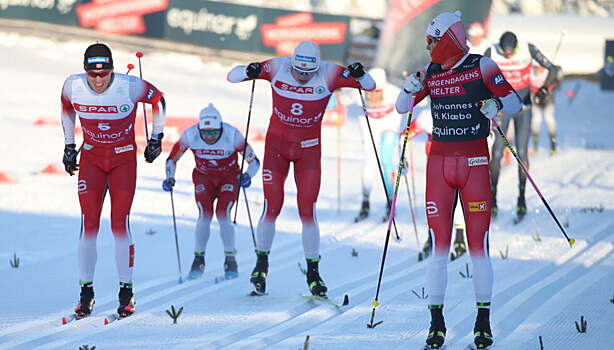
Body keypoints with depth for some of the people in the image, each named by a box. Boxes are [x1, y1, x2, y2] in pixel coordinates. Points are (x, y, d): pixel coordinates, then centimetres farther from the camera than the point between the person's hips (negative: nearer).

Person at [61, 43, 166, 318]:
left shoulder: (129, 87, -20)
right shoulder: (73, 86, -12)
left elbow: (158, 99, 0)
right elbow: (66, 107, 12)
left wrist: (156, 137, 3)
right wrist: (69, 145, 14)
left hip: (124, 159, -2)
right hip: (91, 158, 2)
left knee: (120, 224, -8)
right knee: (89, 224, -6)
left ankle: (126, 291, 2)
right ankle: (86, 292, 2)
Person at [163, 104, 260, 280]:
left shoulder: (232, 135, -26)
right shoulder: (190, 135, -22)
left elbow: (254, 161, -16)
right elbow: (172, 159, -6)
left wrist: (247, 176, -35)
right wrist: (169, 178, -22)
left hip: (229, 177, -1)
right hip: (203, 178, 1)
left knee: (223, 214, -20)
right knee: (204, 214, -18)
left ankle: (230, 260, -6)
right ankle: (198, 259, -3)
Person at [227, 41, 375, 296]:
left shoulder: (328, 74, -14)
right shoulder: (278, 68, -14)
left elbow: (370, 86, -11)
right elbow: (232, 76, -9)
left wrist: (359, 76, -33)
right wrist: (248, 72, -32)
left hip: (309, 149, 0)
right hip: (276, 144, 0)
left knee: (307, 212, -4)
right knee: (272, 208, -4)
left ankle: (313, 273, 7)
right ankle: (261, 265, 15)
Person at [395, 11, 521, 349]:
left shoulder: (482, 67, -3)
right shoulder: (430, 72, 8)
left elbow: (514, 102, -3)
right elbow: (401, 107, 14)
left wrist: (497, 105, -24)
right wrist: (409, 89, -7)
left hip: (474, 162, -3)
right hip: (439, 161, 3)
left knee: (478, 245, -3)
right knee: (438, 245, -1)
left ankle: (483, 322, 7)